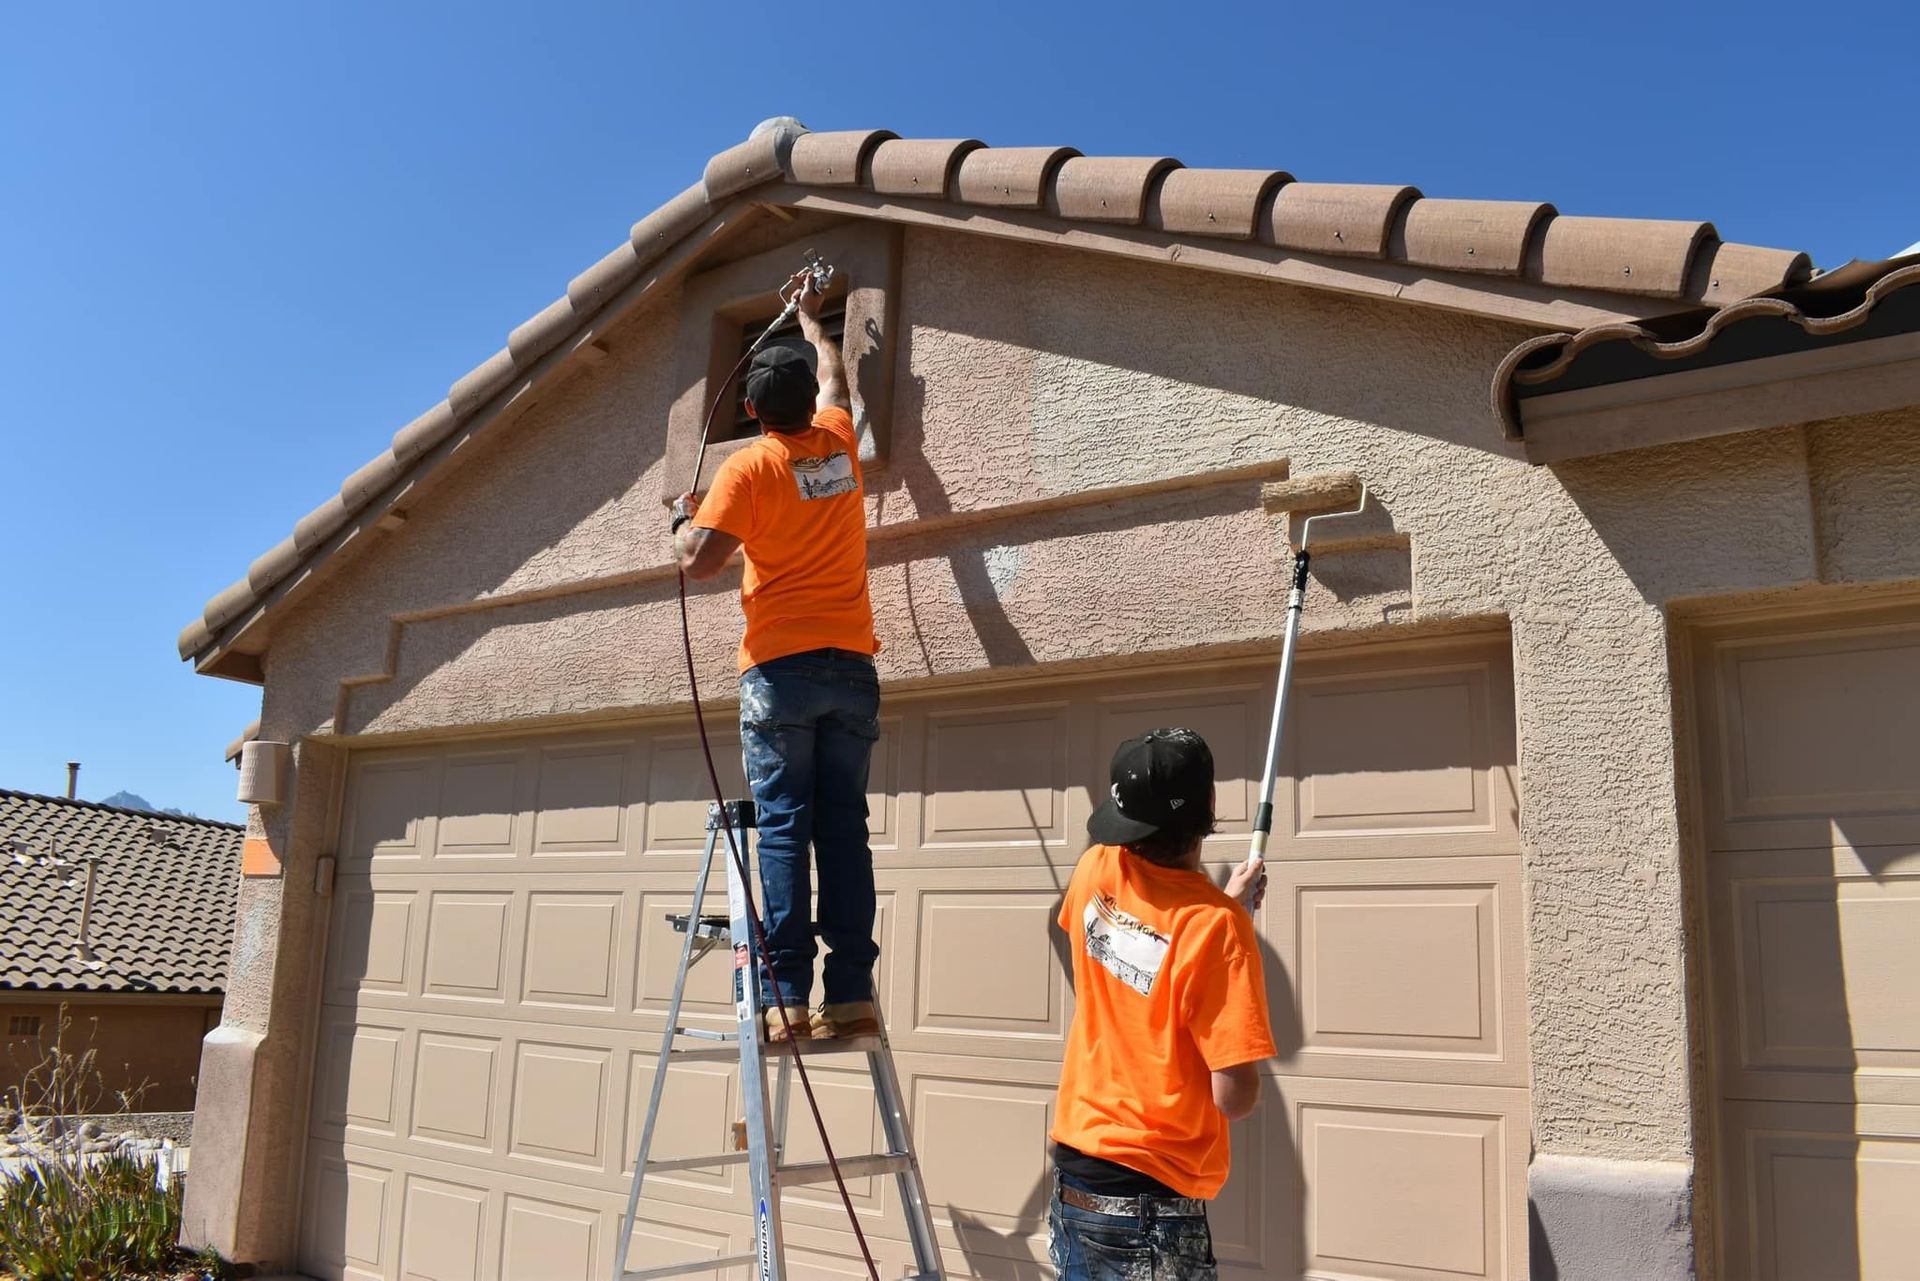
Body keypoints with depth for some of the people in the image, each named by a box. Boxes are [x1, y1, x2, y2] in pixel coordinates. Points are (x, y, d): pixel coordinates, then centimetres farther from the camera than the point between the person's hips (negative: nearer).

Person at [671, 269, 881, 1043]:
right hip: (851, 666, 4)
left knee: (783, 827, -6)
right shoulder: (839, 444, 13)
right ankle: (851, 993, -4)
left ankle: (787, 996, -12)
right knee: (844, 827, 0)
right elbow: (835, 379, 35)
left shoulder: (749, 466, -1)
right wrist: (810, 317, 51)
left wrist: (682, 518, 13)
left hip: (780, 667, -4)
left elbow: (699, 562, -9)